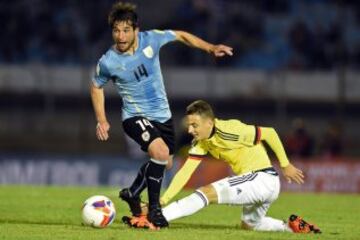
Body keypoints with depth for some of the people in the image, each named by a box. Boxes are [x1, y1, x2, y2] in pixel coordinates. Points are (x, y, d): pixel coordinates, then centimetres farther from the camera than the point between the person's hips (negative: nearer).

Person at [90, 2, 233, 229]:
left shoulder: (150, 39, -15)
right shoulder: (108, 62, -19)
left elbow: (181, 36, 3)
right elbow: (96, 86, 2)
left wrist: (211, 48, -4)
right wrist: (102, 120, -3)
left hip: (162, 114, 5)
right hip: (136, 116, -5)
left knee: (165, 162, 18)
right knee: (160, 152, -29)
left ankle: (132, 193, 43)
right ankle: (154, 208, -14)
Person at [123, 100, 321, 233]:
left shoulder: (230, 132, -21)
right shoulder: (201, 143, 3)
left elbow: (269, 133, -14)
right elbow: (185, 172, -3)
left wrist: (285, 165, -7)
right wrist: (164, 199, -15)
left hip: (263, 178, -9)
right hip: (253, 182, 9)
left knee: (207, 193, -21)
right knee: (249, 224, 29)